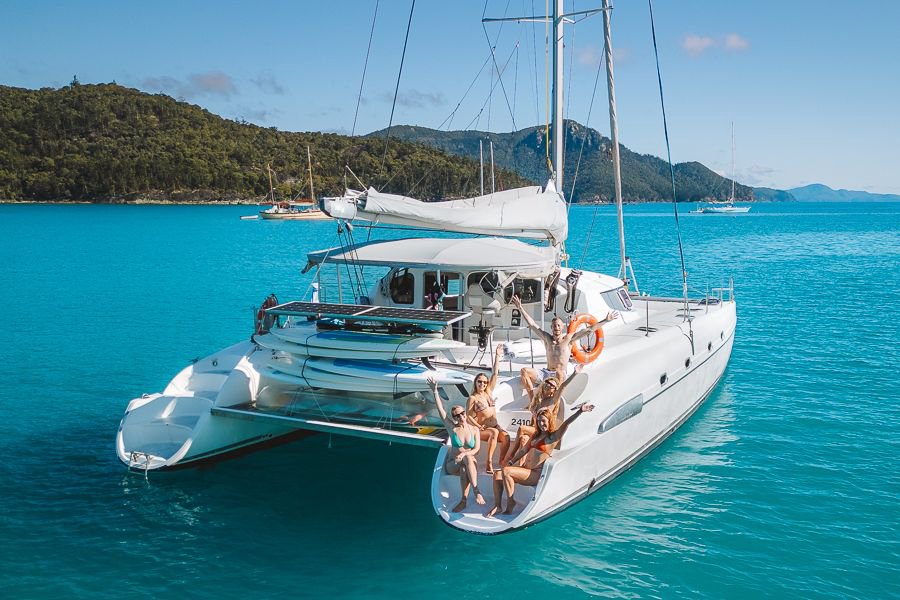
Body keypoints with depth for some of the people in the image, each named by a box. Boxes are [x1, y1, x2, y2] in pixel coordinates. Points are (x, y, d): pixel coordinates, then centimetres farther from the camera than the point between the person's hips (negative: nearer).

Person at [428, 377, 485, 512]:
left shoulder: (474, 430, 2)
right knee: (468, 459, -34)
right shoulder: (452, 428, -1)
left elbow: (476, 449, -8)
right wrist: (435, 391, -16)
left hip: (468, 465, 1)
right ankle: (477, 491, -39)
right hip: (452, 465, -1)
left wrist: (464, 454, -27)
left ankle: (463, 500, -40)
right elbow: (441, 410, -9)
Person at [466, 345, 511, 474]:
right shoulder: (472, 398, -3)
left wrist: (497, 356, 2)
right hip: (482, 429, -5)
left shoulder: (488, 391, 10)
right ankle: (488, 463, -35)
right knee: (494, 432, -36)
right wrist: (478, 427, -18)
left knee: (506, 437, -26)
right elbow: (469, 416, -4)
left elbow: (494, 374, 7)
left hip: (496, 425, 5)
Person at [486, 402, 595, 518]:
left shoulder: (553, 436, -6)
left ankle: (511, 504, -13)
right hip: (525, 469, 8)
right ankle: (497, 505, -2)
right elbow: (524, 450, 24)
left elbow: (567, 423, -21)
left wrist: (580, 411, -35)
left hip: (536, 474, -8)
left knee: (506, 471, -26)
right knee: (497, 475, -10)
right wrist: (511, 462, 15)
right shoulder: (537, 435, 17)